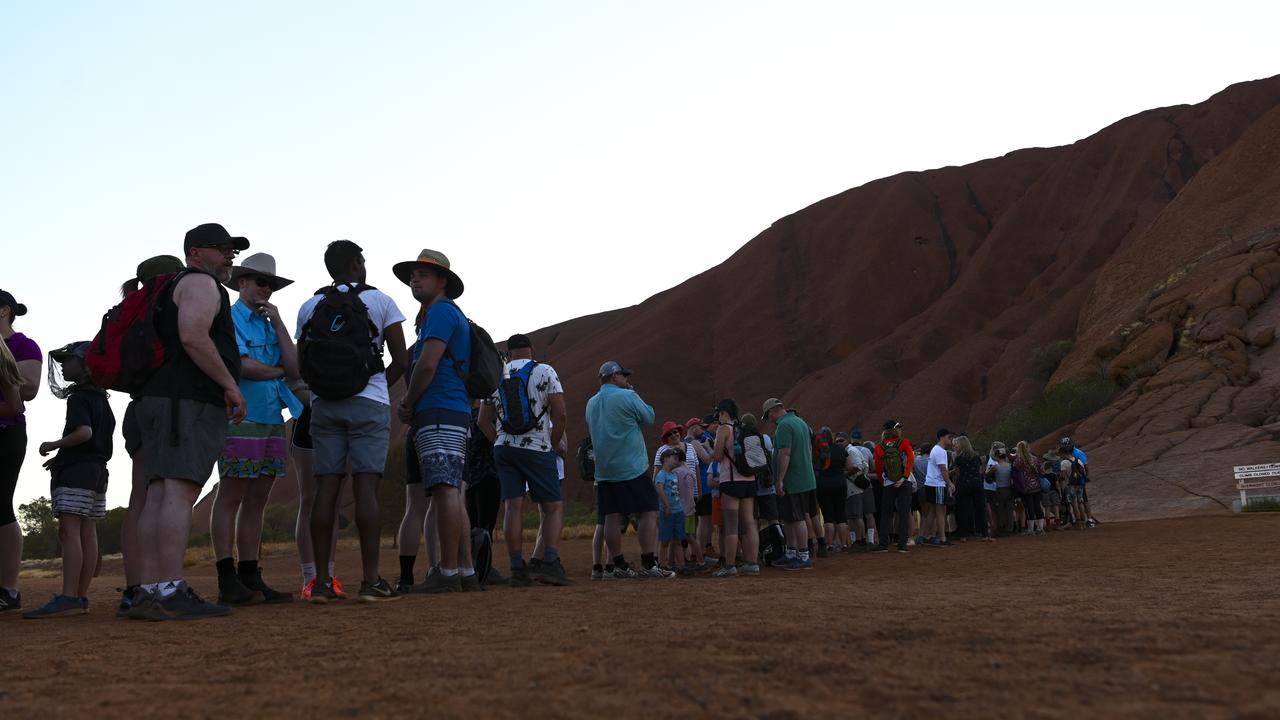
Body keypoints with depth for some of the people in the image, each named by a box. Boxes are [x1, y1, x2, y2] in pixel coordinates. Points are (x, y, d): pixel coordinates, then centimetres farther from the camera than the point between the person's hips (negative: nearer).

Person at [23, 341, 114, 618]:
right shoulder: (101, 399, 19)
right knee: (87, 534, 5)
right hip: (97, 469, 9)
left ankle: (68, 598, -22)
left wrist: (54, 445, -9)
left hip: (75, 471, -9)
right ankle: (81, 597, 5)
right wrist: (62, 457, 20)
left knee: (69, 532, -14)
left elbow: (84, 432, -23)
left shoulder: (78, 397, -8)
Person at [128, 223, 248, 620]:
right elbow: (194, 337, -17)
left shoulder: (170, 290, 30)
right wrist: (231, 386, -13)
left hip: (158, 400, 10)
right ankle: (170, 592, -23)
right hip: (188, 401, -10)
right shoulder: (201, 283, -1)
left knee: (158, 496, 4)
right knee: (179, 492, -16)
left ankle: (149, 592, 2)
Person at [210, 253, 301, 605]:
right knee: (230, 496, -6)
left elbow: (294, 368, 7)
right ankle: (228, 581, -6)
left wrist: (278, 322, 4)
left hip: (272, 420, 7)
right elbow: (242, 366, -14)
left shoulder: (271, 325, 21)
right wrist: (277, 371, 2)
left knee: (256, 502, 7)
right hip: (240, 419, -7)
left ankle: (250, 579, 9)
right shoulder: (228, 319, 0)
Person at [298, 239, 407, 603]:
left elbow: (301, 364, 10)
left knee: (326, 490, 2)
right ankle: (371, 580, -10)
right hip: (369, 403, -3)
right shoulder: (380, 301, 2)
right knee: (366, 489, -7)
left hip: (324, 406, 3)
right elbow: (400, 360, 0)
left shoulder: (309, 307, 10)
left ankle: (322, 581, 0)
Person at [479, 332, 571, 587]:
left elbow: (484, 421, 11)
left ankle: (517, 569, -4)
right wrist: (553, 446, 3)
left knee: (513, 507, 2)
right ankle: (550, 563, -15)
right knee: (554, 507, 2)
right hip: (538, 449, -3)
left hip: (504, 449, 4)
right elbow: (561, 415, -8)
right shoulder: (545, 372, -1)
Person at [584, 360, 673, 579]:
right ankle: (648, 565, -10)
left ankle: (619, 565, 7)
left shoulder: (591, 403, 12)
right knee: (649, 512, -4)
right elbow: (649, 417, 0)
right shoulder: (627, 396, -9)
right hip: (631, 468, -7)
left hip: (603, 470, 7)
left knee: (612, 516, 6)